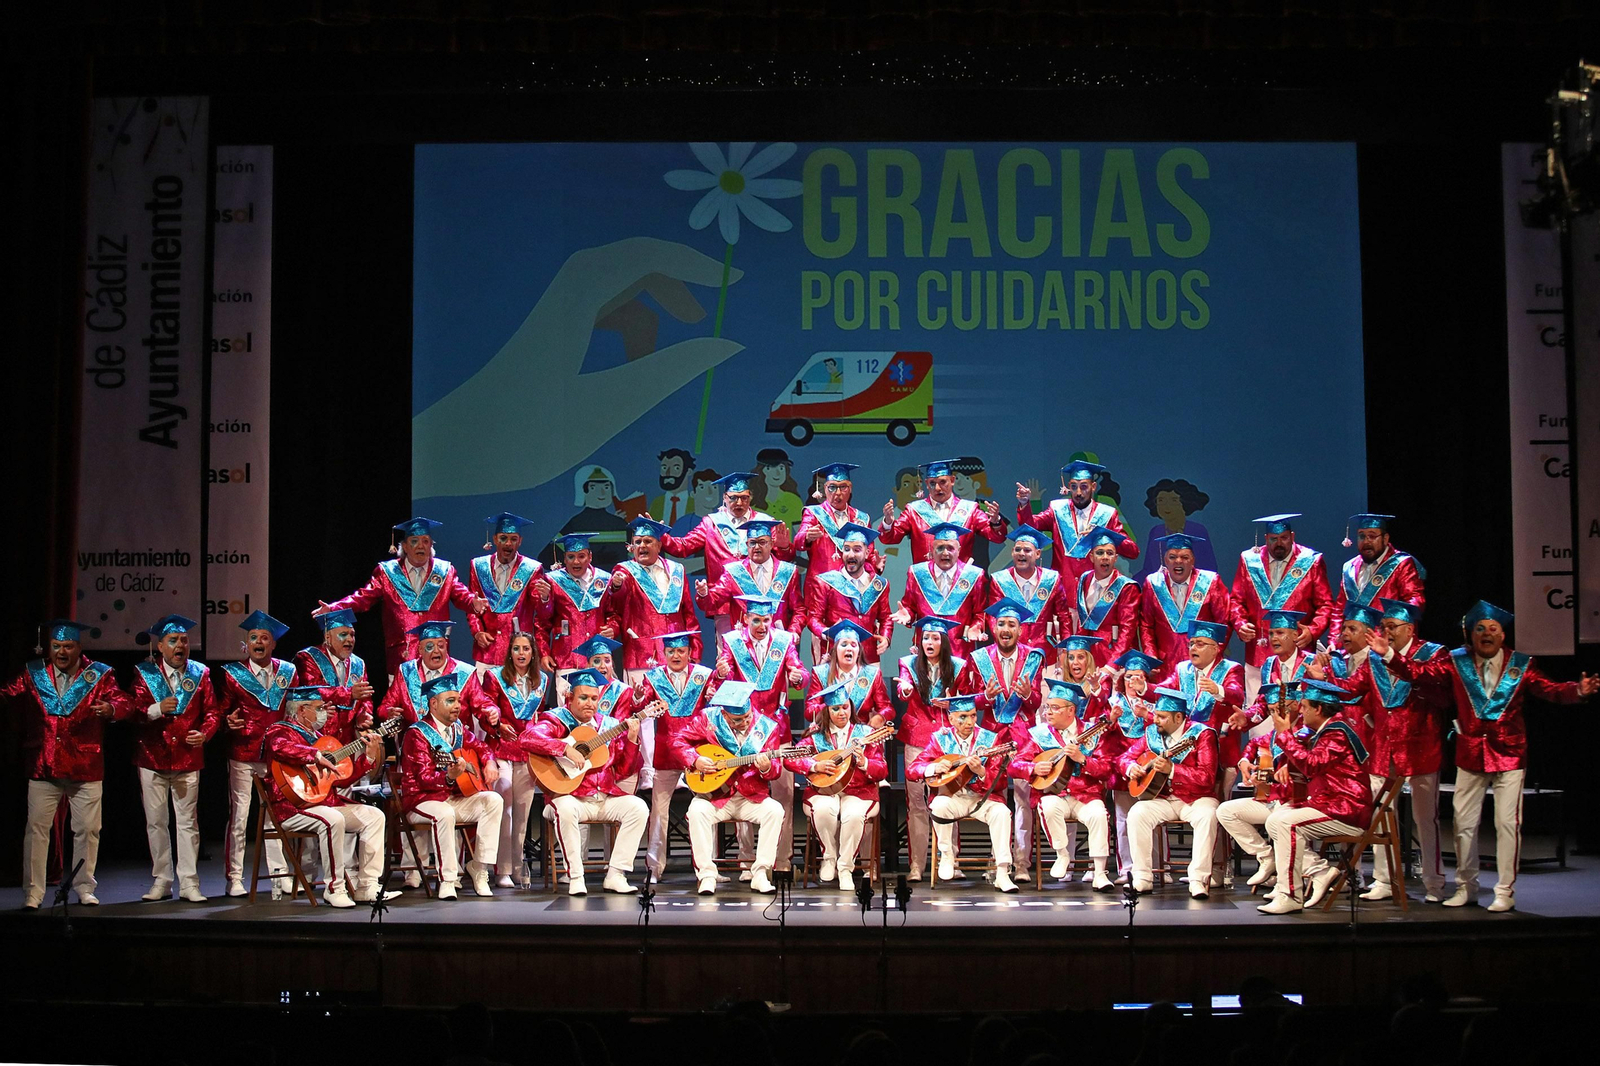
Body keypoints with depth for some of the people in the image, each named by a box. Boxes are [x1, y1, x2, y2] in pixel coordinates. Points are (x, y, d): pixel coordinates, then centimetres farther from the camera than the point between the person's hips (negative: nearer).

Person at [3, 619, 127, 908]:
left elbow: (124, 702, -8)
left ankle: (84, 888, 19)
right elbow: (8, 696, 4)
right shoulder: (33, 673, 8)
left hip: (86, 769, -1)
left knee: (87, 829, 6)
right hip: (43, 767, 1)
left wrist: (111, 708, -29)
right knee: (36, 829, 1)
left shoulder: (98, 675, 2)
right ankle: (32, 892, 9)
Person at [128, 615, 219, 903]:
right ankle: (161, 881, 15)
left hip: (188, 759, 0)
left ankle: (189, 883, 6)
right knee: (156, 823, 5)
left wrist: (204, 733, -14)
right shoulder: (144, 673, 3)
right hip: (152, 760, 0)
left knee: (187, 822, 2)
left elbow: (212, 711, 5)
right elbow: (134, 711, -6)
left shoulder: (200, 674, 6)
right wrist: (157, 709, -25)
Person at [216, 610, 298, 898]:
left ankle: (279, 873, 14)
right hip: (242, 756, -3)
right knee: (238, 816, -3)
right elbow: (220, 710, 1)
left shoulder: (287, 672, 10)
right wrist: (228, 721, -20)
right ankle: (234, 878, 4)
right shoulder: (232, 673, 2)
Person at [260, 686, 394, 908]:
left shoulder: (319, 735, 21)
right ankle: (334, 889, -23)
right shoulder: (281, 730, -4)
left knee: (374, 816, -1)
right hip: (293, 807, -9)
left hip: (328, 801, 9)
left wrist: (369, 756, 10)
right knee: (333, 820, -35)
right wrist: (317, 756, -33)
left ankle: (367, 887, -4)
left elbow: (342, 777, 20)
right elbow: (279, 748, -33)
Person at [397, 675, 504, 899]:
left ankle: (480, 868, -13)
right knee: (444, 813, -39)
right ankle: (447, 879, -28)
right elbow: (425, 777, -21)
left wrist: (489, 764, 5)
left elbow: (479, 747, 27)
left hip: (455, 797, 7)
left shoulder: (457, 729, 10)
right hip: (422, 801, -7)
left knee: (493, 800, -16)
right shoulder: (417, 734, -13)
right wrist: (449, 777, -41)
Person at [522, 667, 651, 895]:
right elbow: (527, 738, -22)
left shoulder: (609, 725, 13)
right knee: (565, 809, -36)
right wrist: (566, 749, -29)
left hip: (606, 797, 5)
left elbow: (623, 772, 11)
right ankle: (575, 878, -24)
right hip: (572, 796, -5)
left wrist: (631, 740, -4)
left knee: (638, 807, -18)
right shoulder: (557, 720, 0)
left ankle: (615, 875, -13)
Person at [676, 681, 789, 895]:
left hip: (752, 797, 1)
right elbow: (678, 741, 2)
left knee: (775, 810, -27)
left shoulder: (767, 727, -1)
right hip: (716, 795, -1)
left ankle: (761, 873, -20)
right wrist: (695, 760, -15)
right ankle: (706, 874, -24)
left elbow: (776, 769, 0)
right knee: (697, 810, -31)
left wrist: (767, 768, -25)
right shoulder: (708, 719, -3)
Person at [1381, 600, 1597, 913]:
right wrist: (1388, 654, -19)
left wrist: (1578, 690, -31)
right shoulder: (1456, 662, -1)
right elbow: (1420, 672, -7)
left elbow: (1549, 689, -12)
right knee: (1464, 822, 9)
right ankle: (1466, 888, 23)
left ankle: (1505, 892, 8)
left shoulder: (1521, 664, -3)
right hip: (1470, 755, 2)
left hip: (1509, 755, -2)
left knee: (1508, 823, -3)